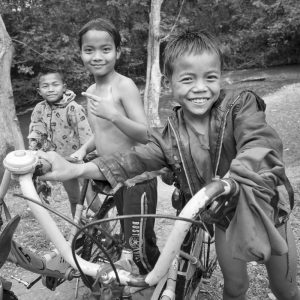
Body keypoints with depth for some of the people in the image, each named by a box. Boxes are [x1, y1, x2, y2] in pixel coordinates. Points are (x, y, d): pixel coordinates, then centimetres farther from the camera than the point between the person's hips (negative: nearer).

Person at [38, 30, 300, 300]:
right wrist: (74, 169, -28)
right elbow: (133, 160, -18)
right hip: (225, 219, 2)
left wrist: (229, 181, -53)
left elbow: (261, 142, -34)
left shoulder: (239, 105, -19)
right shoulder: (171, 136, -12)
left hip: (266, 212, -1)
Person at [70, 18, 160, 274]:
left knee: (139, 243, -3)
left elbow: (145, 134, -20)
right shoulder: (91, 91, 8)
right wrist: (83, 149, 4)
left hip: (137, 179, -7)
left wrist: (113, 115, -34)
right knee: (130, 237, 18)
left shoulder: (125, 85, -15)